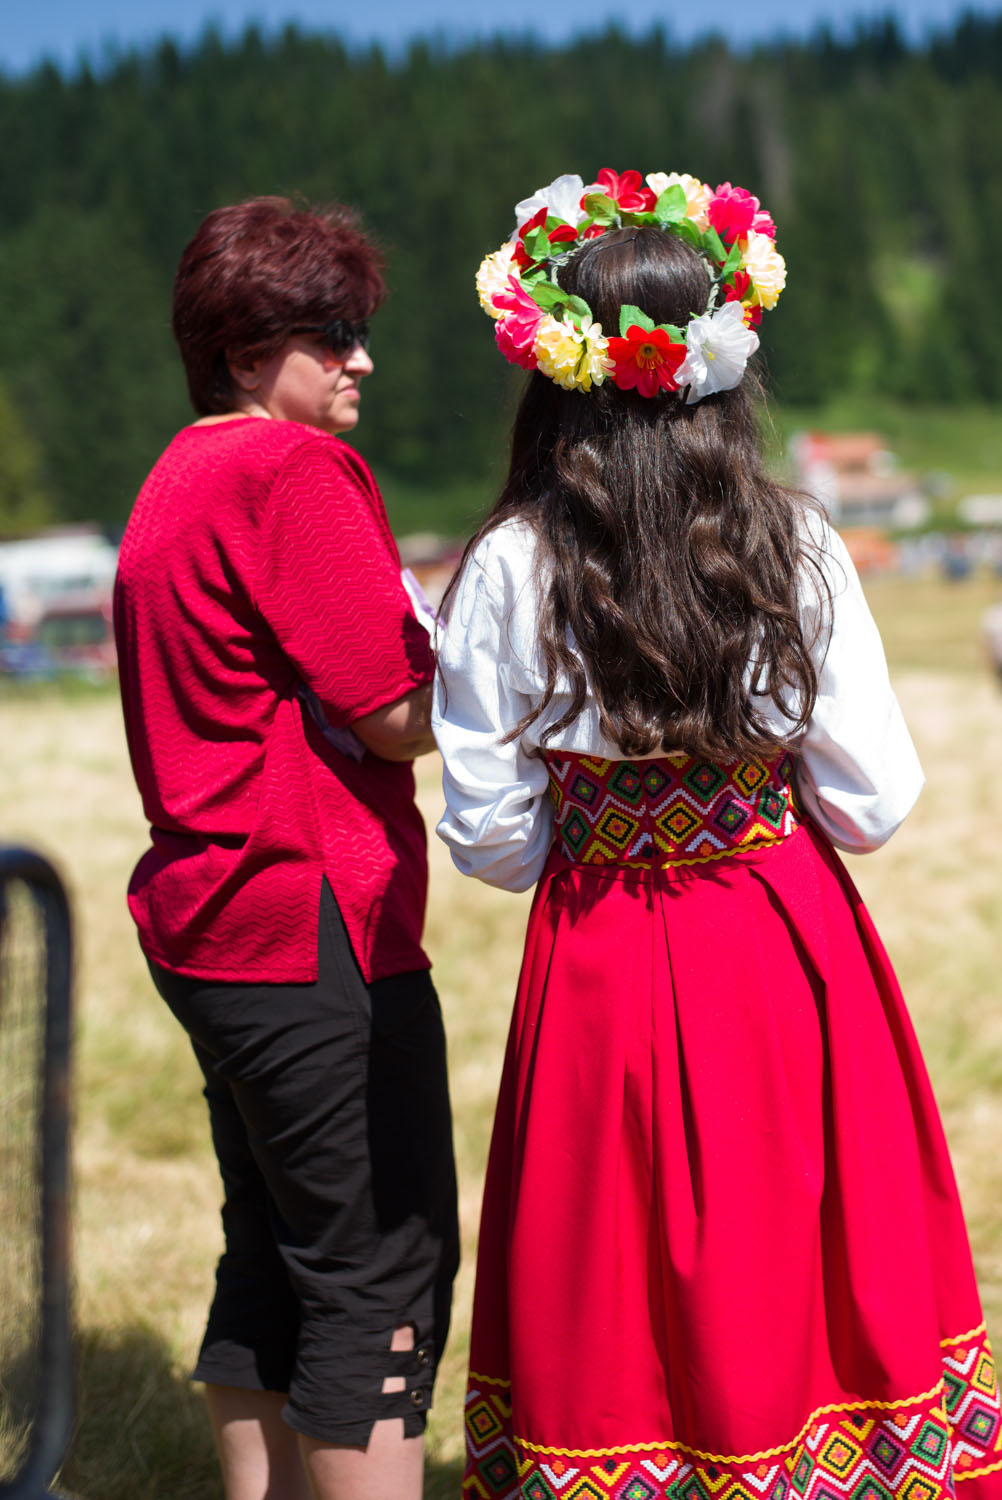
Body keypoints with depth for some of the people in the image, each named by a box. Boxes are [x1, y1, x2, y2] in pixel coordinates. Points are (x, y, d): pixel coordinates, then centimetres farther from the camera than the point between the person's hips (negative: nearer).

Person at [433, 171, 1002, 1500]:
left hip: (602, 979, -1)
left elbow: (489, 836, -7)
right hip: (791, 952, 1)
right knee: (800, 1249, 17)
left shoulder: (510, 568, -10)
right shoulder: (795, 545, -8)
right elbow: (874, 803, -6)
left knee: (622, 1275, 13)